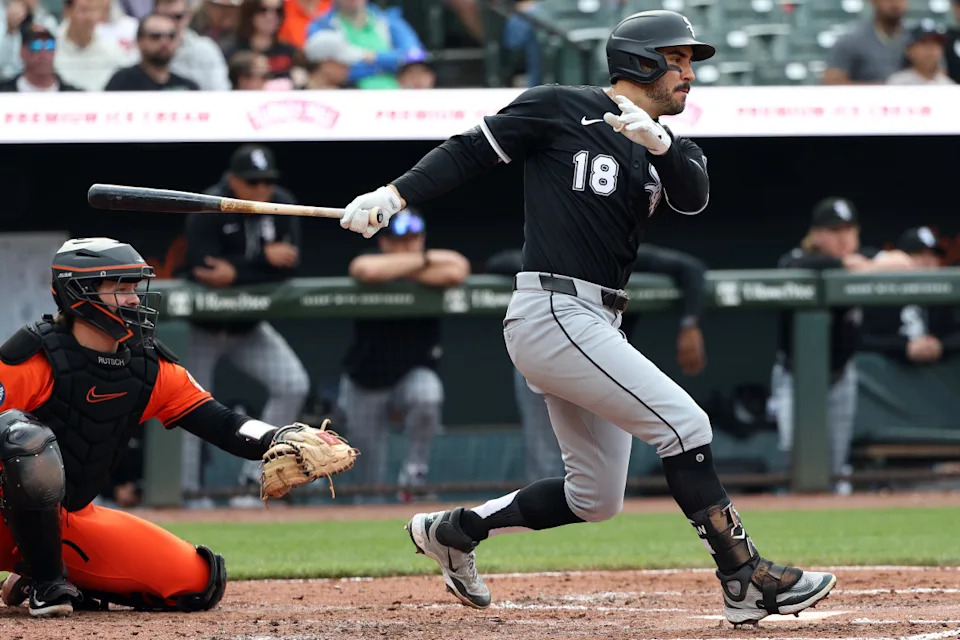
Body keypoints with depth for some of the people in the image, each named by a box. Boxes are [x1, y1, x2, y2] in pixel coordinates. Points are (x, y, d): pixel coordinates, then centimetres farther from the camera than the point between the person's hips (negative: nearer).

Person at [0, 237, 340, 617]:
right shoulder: (35, 354, -16)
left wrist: (282, 442, -23)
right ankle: (45, 584, -21)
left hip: (74, 521, 6)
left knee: (198, 582, -6)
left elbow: (222, 425, -4)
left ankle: (56, 584, 7)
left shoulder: (151, 368, 2)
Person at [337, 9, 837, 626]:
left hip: (596, 325, 9)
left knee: (596, 498, 13)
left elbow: (693, 197, -6)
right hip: (553, 314, -9)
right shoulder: (561, 108, -3)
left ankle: (452, 530, 27)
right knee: (684, 423, -15)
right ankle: (746, 581, -14)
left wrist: (658, 142, -25)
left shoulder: (669, 147, 14)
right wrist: (394, 195, -13)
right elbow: (471, 151, -1)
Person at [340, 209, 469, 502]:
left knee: (427, 395, -35)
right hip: (365, 384, 0)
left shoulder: (438, 262, -7)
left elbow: (456, 271, -32)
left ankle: (414, 472, -14)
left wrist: (397, 271, -23)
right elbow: (368, 271, -38)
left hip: (414, 375, 0)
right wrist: (423, 260, -26)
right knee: (371, 476, 0)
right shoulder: (370, 260, -12)